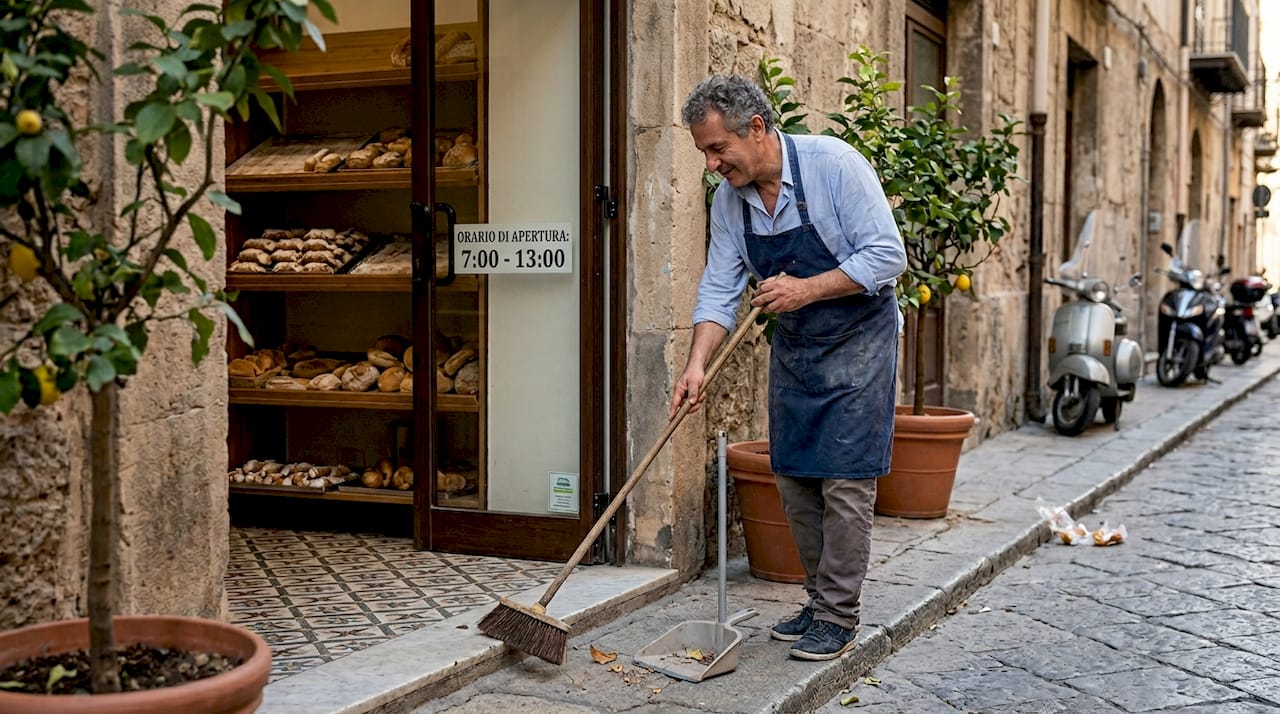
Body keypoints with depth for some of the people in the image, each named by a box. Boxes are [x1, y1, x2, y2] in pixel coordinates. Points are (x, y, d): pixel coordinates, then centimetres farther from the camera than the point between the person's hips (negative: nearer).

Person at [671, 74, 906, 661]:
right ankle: (820, 601, 21)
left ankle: (839, 618, 3)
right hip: (792, 346, 6)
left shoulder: (834, 165, -20)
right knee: (794, 478, 8)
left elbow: (886, 256, -21)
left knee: (845, 479, -7)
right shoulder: (729, 198, -2)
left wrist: (807, 289, -26)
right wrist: (697, 364, -14)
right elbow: (719, 289, -1)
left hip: (857, 339, -6)